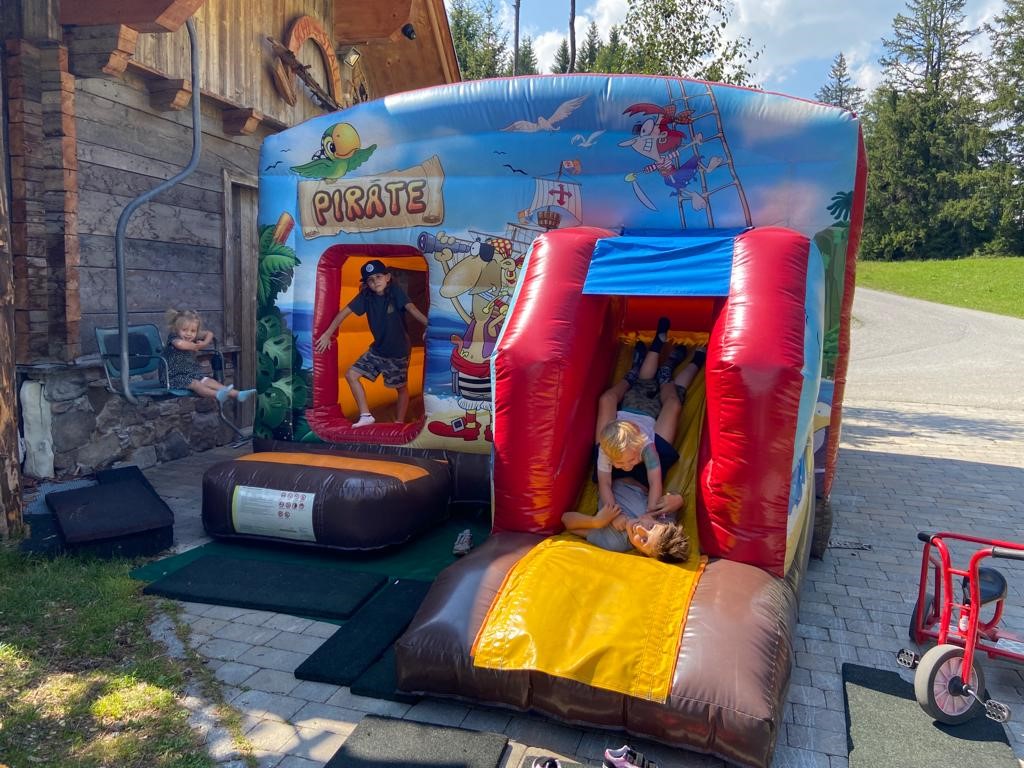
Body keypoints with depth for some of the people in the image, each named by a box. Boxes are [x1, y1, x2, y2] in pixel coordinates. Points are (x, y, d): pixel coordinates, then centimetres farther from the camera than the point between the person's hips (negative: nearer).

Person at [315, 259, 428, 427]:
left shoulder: (395, 290, -17)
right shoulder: (366, 295, -7)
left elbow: (411, 308, -31)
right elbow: (345, 312, -2)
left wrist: (429, 325, -46)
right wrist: (328, 334, -3)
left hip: (398, 350, -5)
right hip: (377, 349, 5)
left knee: (402, 388, 8)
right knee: (351, 375, 1)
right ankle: (366, 416, 8)